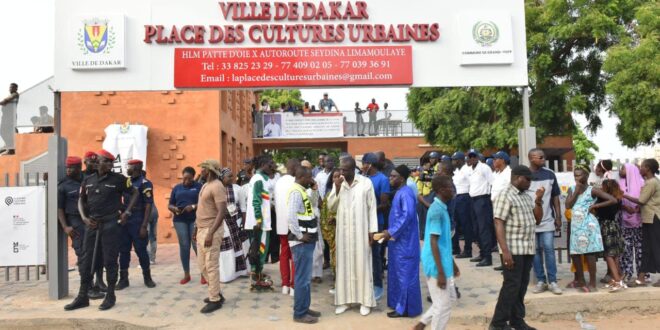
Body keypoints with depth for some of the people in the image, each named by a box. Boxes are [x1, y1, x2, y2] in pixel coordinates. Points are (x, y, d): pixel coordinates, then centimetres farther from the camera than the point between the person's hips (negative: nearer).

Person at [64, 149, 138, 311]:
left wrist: (126, 212, -1)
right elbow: (81, 200, 17)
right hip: (92, 223, 5)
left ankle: (110, 296, 13)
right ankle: (82, 296, 16)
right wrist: (84, 218, 2)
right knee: (86, 259, 6)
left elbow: (135, 192, 5)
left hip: (111, 223, -4)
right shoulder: (88, 180, 8)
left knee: (110, 260, 1)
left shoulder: (118, 179, -4)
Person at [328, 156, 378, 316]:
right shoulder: (338, 183, 4)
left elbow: (372, 207, -3)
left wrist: (372, 230, -6)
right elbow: (331, 207, 2)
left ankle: (365, 301, 11)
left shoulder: (366, 182, -6)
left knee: (362, 263, 3)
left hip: (361, 230, -3)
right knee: (343, 263, 6)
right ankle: (343, 300, 14)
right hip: (343, 231, 3)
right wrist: (337, 189, -12)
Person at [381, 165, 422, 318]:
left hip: (405, 241, -10)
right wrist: (390, 231, 12)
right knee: (397, 272, 16)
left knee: (405, 273, -2)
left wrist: (391, 232, -22)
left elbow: (407, 216, -26)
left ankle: (406, 308, 6)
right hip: (398, 240, 10)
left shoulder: (406, 193, -17)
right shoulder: (399, 192, 14)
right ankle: (399, 303, 26)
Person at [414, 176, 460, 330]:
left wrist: (452, 264, 23)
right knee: (443, 305, 2)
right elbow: (433, 242, -22)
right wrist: (440, 272, -22)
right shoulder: (437, 210, -19)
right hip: (437, 266, -10)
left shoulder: (442, 208, 11)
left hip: (444, 263, 10)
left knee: (450, 298, 19)